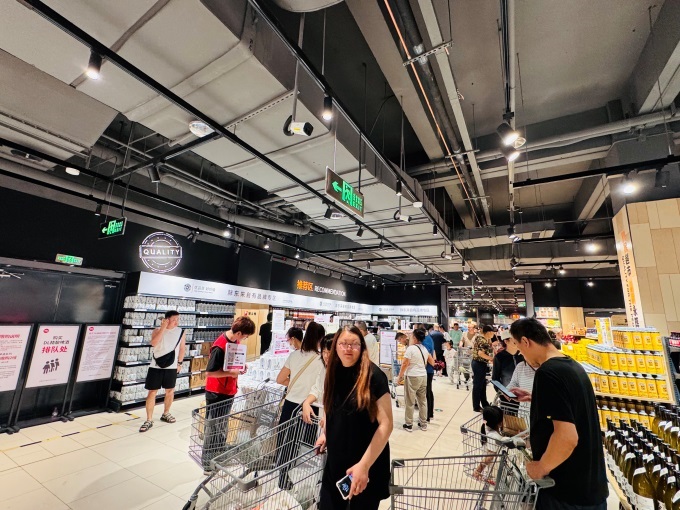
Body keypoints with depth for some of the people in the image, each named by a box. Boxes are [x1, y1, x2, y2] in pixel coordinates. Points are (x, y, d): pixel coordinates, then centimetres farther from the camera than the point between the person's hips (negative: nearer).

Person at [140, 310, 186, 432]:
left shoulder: (181, 332, -3)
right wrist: (163, 328, -29)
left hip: (171, 367, 2)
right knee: (152, 392, 1)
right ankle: (149, 420, 16)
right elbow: (153, 343, -28)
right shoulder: (158, 330, -8)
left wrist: (179, 363, 8)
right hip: (156, 367, -2)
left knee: (170, 391, 15)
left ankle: (165, 414, 36)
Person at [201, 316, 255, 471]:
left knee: (222, 426, 24)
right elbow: (209, 372, -25)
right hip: (217, 393, -8)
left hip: (229, 391, 8)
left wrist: (241, 366, -1)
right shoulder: (220, 347, -28)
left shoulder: (236, 341, -2)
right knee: (213, 427, 9)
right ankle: (208, 463, 27)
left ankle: (219, 456, 42)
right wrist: (231, 373, -25)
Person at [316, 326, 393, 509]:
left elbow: (386, 424, -20)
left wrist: (364, 465, -21)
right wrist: (325, 433, 4)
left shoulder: (373, 375, -19)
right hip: (335, 462, 5)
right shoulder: (334, 373, -1)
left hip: (367, 464, -5)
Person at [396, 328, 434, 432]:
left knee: (410, 402, 5)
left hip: (412, 377, -7)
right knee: (423, 400, 16)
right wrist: (434, 364, 40)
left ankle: (409, 424, 13)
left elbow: (405, 364, -16)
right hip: (423, 376, 7)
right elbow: (432, 362, 18)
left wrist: (400, 376, -6)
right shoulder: (424, 349, 6)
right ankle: (423, 423, 26)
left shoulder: (411, 348, -15)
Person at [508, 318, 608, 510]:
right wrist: (535, 398, 20)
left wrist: (542, 467, -18)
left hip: (568, 493, -8)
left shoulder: (547, 372, -25)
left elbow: (567, 437, -31)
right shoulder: (573, 366, 3)